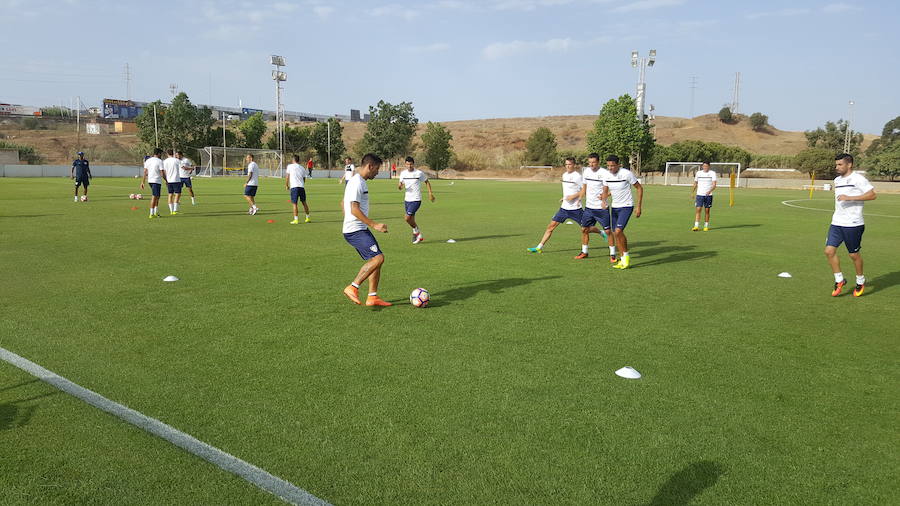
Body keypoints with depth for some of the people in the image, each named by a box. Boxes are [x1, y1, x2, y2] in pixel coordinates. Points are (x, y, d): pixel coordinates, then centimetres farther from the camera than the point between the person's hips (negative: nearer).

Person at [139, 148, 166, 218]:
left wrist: (142, 182, 7)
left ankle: (156, 212, 18)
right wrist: (166, 181, 1)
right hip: (157, 181, -7)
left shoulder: (147, 160, 8)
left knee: (156, 196, 18)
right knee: (154, 197, -5)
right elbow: (162, 173, -13)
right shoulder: (159, 161, -9)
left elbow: (145, 172, 6)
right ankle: (152, 214, -5)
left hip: (150, 180, 7)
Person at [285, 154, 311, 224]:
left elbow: (287, 177, 3)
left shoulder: (290, 166, 3)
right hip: (301, 187, 4)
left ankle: (296, 219, -4)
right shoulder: (302, 168, 14)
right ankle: (308, 218, 20)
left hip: (294, 187, -4)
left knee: (294, 204, -2)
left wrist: (286, 185, 15)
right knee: (304, 202, 14)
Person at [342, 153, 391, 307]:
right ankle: (353, 288, -12)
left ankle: (372, 297, 11)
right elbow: (354, 210, -22)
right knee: (378, 258, -18)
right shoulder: (357, 183, -15)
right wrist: (374, 225, -23)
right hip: (355, 231, -10)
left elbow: (345, 205, 25)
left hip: (361, 230, 10)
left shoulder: (359, 182, 17)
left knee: (376, 260, 8)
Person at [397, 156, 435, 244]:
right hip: (407, 199, 6)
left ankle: (416, 232, 7)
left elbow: (427, 182, 6)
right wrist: (399, 186, -12)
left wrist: (430, 193, 0)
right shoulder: (403, 173, 4)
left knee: (407, 218, -17)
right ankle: (418, 236, 27)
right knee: (411, 220, 10)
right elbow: (400, 185, 12)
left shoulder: (419, 173, -8)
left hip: (416, 200, -5)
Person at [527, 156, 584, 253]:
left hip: (575, 209, -6)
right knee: (551, 226, -1)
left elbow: (585, 190, -12)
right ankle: (539, 247, 1)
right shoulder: (564, 175, 11)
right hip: (564, 208, 6)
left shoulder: (577, 176, -12)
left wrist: (574, 196, -20)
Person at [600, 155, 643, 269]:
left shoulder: (626, 173, -16)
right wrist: (603, 197, -14)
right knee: (615, 233, 6)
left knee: (618, 231, -19)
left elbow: (639, 188, -7)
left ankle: (626, 256, 0)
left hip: (626, 206, -6)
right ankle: (623, 259, 19)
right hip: (614, 207, 6)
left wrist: (638, 206, -9)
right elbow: (605, 192, 9)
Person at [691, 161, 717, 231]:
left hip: (708, 195, -1)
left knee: (707, 210, 4)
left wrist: (710, 191, -27)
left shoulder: (712, 173, -2)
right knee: (698, 209, -9)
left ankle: (706, 226, 14)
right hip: (699, 194, 1)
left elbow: (714, 184, -10)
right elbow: (695, 183, 17)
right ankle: (696, 226, -10)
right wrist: (692, 193, 14)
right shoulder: (698, 173, 6)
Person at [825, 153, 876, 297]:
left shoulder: (858, 178, -10)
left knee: (854, 254, 3)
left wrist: (849, 198, -24)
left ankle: (860, 281, 25)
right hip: (836, 223, 7)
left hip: (853, 224, -7)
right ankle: (839, 280, 10)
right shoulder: (837, 180, 14)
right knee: (829, 250, -4)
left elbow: (872, 195, -17)